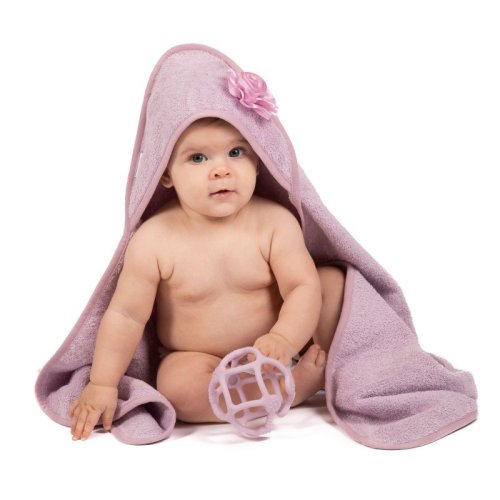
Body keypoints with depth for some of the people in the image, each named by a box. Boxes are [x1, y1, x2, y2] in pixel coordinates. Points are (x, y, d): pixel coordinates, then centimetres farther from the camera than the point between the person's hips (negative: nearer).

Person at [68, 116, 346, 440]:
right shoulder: (154, 241, -16)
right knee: (176, 386, -34)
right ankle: (304, 381, -23)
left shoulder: (275, 222, -14)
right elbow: (126, 314, -11)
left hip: (274, 346, 1)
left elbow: (303, 288, -19)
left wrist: (284, 340, -38)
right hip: (201, 360, -1)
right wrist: (102, 384, -11)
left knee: (333, 279, -12)